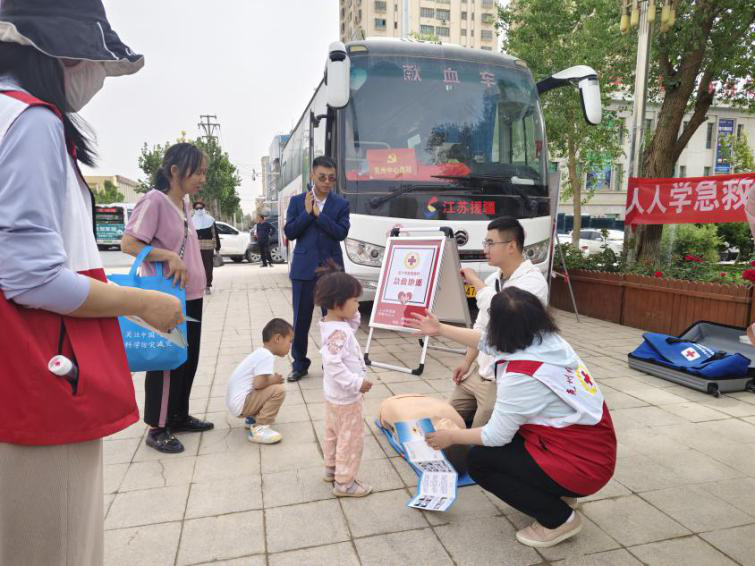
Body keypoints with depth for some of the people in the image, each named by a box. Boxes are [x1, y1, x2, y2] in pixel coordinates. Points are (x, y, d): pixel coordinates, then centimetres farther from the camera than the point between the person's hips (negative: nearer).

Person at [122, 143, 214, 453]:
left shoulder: (184, 204, 12)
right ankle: (157, 428, 16)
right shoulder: (154, 200, -14)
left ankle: (179, 416, 30)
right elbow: (128, 243, -19)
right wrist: (170, 257, -25)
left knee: (188, 359, 16)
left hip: (190, 296, 9)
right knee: (166, 362, 1)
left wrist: (197, 277, 13)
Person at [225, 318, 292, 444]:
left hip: (235, 401, 10)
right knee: (278, 390, -18)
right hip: (240, 403, -10)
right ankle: (258, 429, -11)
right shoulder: (267, 356, -20)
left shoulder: (261, 353, 11)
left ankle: (253, 418, 20)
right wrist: (274, 380, -10)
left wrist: (272, 379, 3)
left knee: (273, 386, 20)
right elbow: (258, 383, -27)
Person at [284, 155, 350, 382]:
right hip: (304, 268, 0)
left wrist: (318, 214, -14)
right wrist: (307, 212, -12)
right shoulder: (297, 201, 4)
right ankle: (299, 364, 19)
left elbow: (342, 233, -10)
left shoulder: (341, 204, 4)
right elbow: (289, 233, -3)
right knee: (301, 319, 6)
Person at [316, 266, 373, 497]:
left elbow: (354, 322, 17)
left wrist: (352, 313, -2)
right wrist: (357, 383, -32)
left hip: (334, 394, 10)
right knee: (351, 440, 6)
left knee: (333, 433, 25)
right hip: (346, 397, -10)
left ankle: (331, 469, 43)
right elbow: (333, 364, -35)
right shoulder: (338, 331, -31)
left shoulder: (333, 323, -1)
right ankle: (344, 482, 19)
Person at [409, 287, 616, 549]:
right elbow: (487, 341, 11)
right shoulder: (547, 340, -4)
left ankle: (559, 519, 5)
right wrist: (440, 329, 19)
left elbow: (495, 436, -17)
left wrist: (451, 437, 1)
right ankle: (553, 491, 20)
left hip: (581, 467, -8)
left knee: (478, 460, -2)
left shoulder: (521, 376, -28)